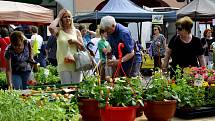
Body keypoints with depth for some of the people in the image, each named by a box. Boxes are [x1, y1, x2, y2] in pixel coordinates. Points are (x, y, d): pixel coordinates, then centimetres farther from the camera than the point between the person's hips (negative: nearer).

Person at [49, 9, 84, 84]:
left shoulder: (76, 32, 11)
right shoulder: (59, 31, 5)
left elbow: (82, 48, 13)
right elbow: (51, 28, -19)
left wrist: (76, 41, -7)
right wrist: (58, 18, -3)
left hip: (76, 64, 2)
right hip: (63, 65, -2)